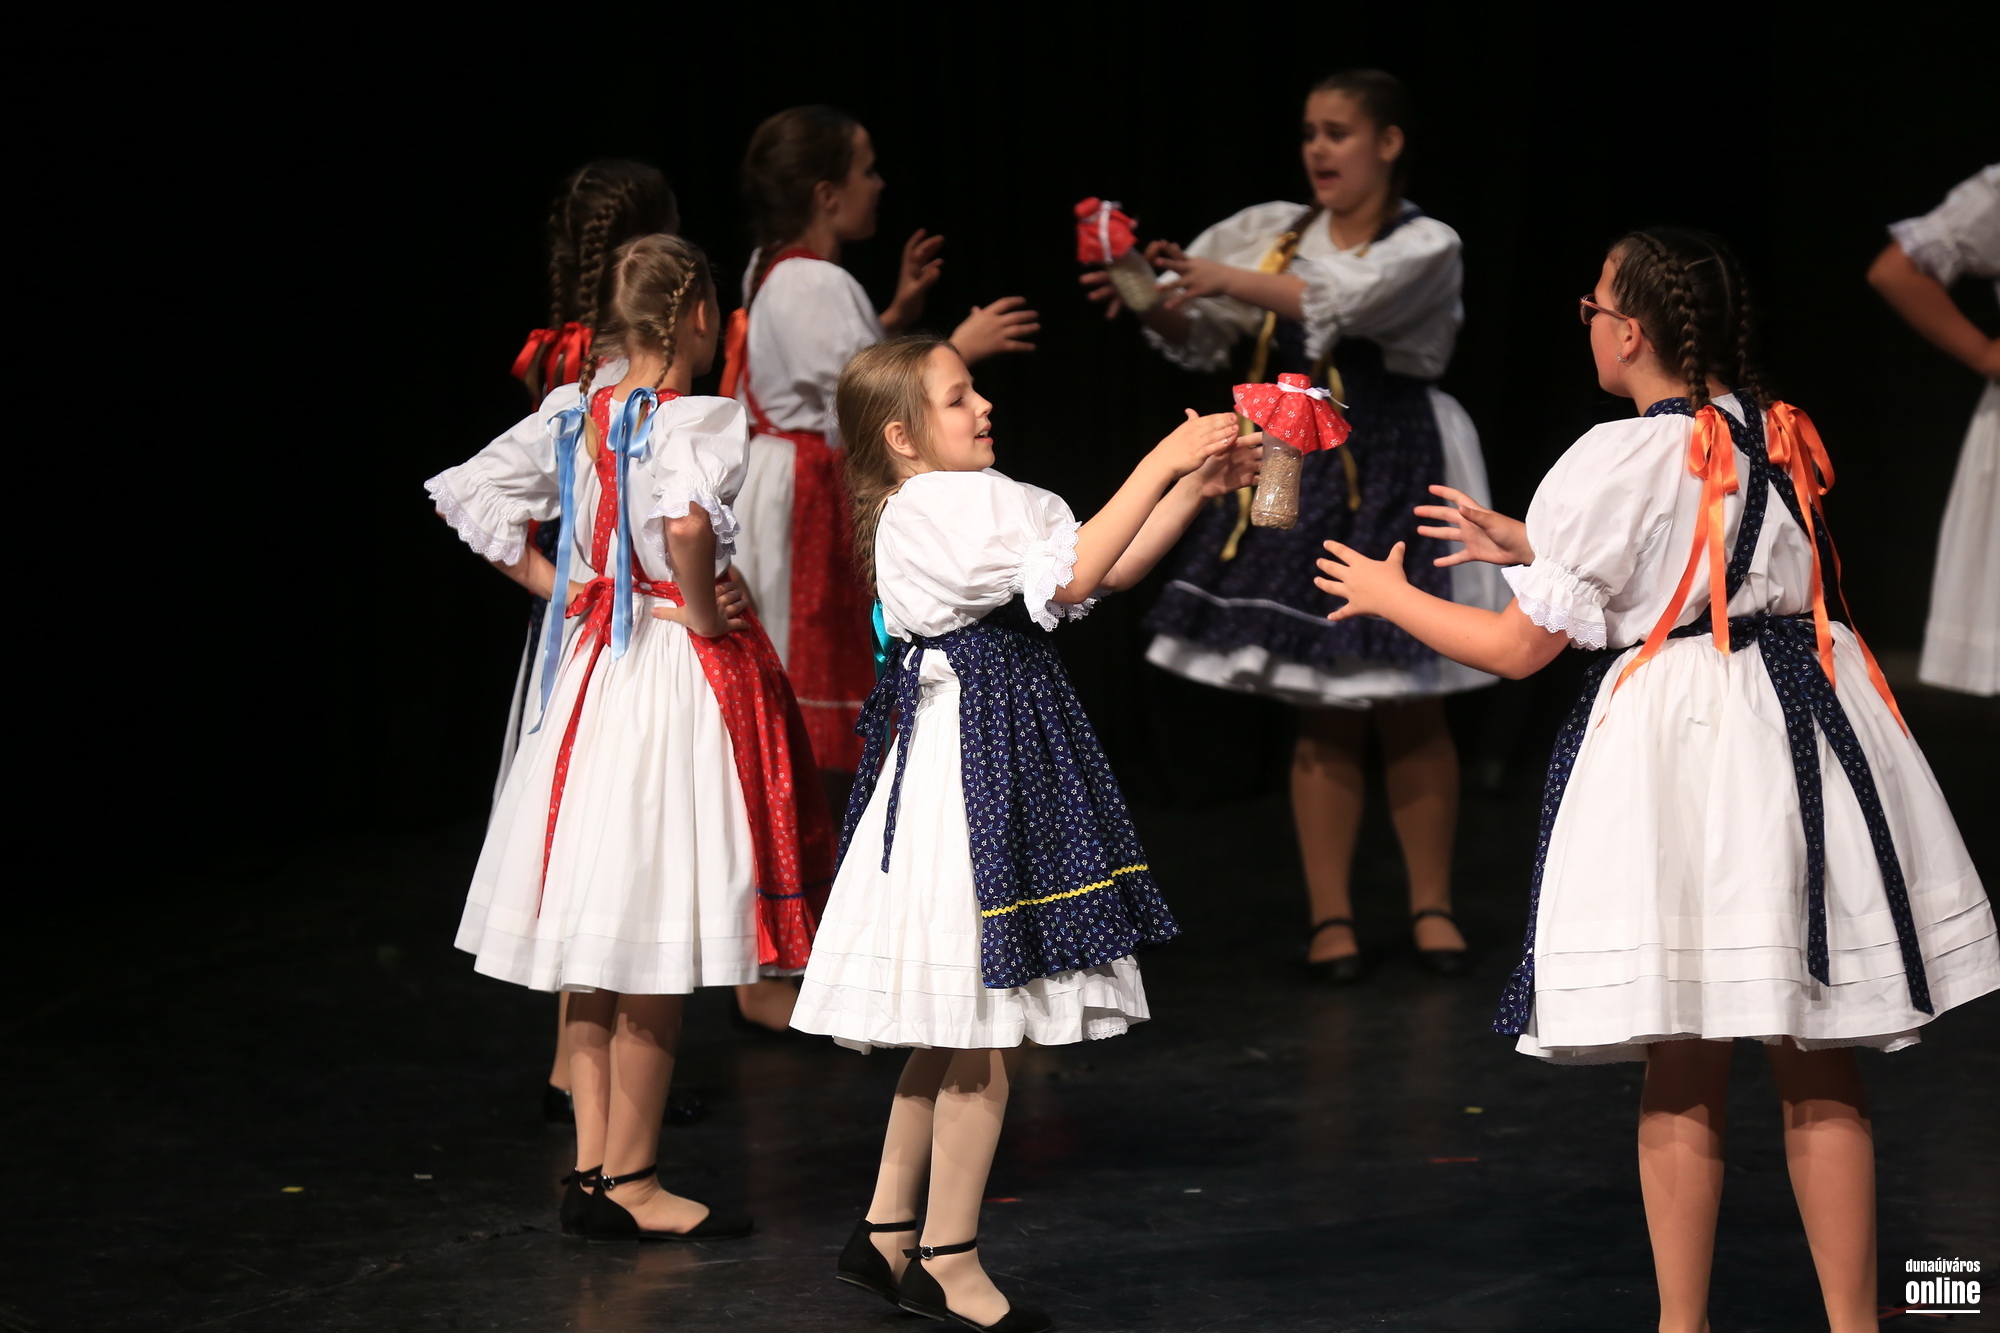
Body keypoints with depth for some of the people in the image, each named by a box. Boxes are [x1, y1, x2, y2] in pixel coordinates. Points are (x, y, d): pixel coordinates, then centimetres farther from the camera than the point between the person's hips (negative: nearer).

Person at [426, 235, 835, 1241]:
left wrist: (554, 583, 14)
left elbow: (467, 493, 12)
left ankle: (593, 1173, 18)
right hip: (681, 670, -8)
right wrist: (704, 613, -18)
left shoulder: (571, 415, 6)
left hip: (593, 664, 8)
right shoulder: (702, 423, -15)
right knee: (652, 949, -1)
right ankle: (627, 1184, 4)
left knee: (595, 938, 13)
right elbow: (687, 519, -35)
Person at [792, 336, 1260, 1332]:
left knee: (954, 1031, 15)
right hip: (965, 764, -10)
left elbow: (1112, 570, 13)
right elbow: (1072, 575, -24)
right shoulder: (925, 508, -16)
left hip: (1002, 759, 10)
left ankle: (885, 1235, 24)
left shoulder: (983, 499, 14)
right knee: (982, 1035, -4)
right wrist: (1163, 459, -20)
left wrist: (1197, 485, 2)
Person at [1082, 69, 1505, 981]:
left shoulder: (1426, 248, -8)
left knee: (1410, 706, 3)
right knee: (1322, 712, 5)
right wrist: (1152, 299, -13)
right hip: (1298, 476, 3)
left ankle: (1432, 906, 15)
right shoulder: (1278, 233, 6)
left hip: (1393, 478, -3)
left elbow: (1341, 300, -26)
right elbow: (1200, 339, 7)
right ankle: (1329, 917, 9)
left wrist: (1223, 277, -30)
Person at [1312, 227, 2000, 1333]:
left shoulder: (1612, 464, -10)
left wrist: (1390, 596, 11)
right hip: (1809, 732, 6)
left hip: (1680, 741, -6)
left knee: (1683, 1074, 2)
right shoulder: (1780, 435, 9)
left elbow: (1517, 649, -5)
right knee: (1818, 1074, 9)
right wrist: (1531, 544, 31)